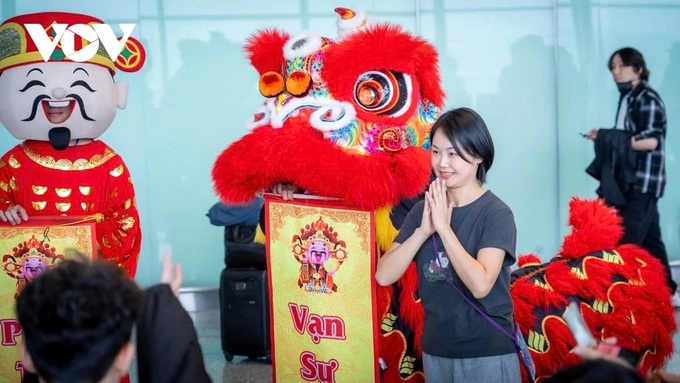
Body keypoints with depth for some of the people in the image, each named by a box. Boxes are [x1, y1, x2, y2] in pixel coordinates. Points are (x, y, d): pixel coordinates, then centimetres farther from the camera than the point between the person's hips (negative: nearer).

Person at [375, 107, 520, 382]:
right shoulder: (424, 209, 2)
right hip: (435, 351, 5)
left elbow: (480, 284, -25)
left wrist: (443, 226, -21)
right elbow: (384, 276, -6)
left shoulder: (495, 213, -12)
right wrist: (423, 230, -17)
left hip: (487, 356, -5)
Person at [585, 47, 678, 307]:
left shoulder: (647, 98, -11)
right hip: (629, 180, 9)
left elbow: (651, 141, -22)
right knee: (649, 239, 15)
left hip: (643, 182, -9)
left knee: (625, 241, -13)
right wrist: (606, 137, -1)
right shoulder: (628, 98, 15)